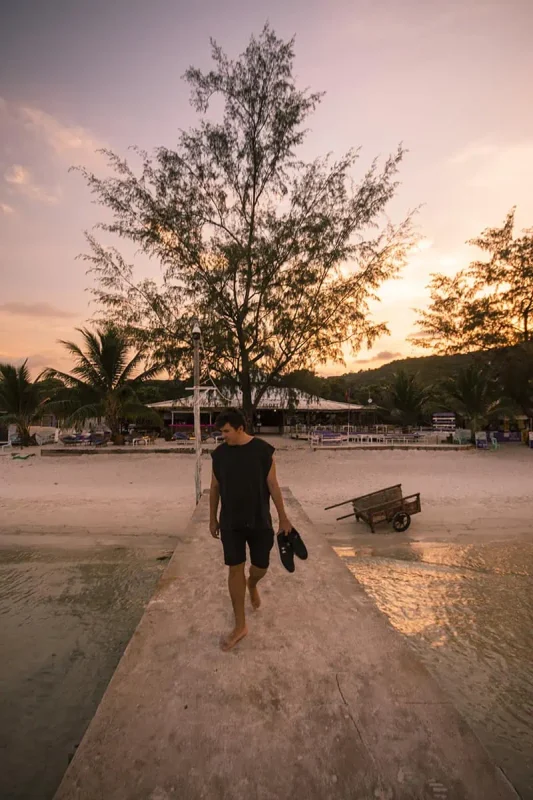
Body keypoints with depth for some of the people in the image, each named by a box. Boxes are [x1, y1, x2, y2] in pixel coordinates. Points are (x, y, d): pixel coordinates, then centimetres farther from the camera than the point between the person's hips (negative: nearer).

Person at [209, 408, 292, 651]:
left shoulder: (263, 450, -11)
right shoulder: (219, 453, -3)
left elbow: (273, 485, -6)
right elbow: (215, 488, 6)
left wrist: (283, 518, -3)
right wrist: (213, 519, 10)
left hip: (259, 521, -1)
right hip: (231, 523, 1)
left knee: (260, 567, 9)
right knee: (235, 569, 4)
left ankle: (252, 585, 47)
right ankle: (240, 625, 20)